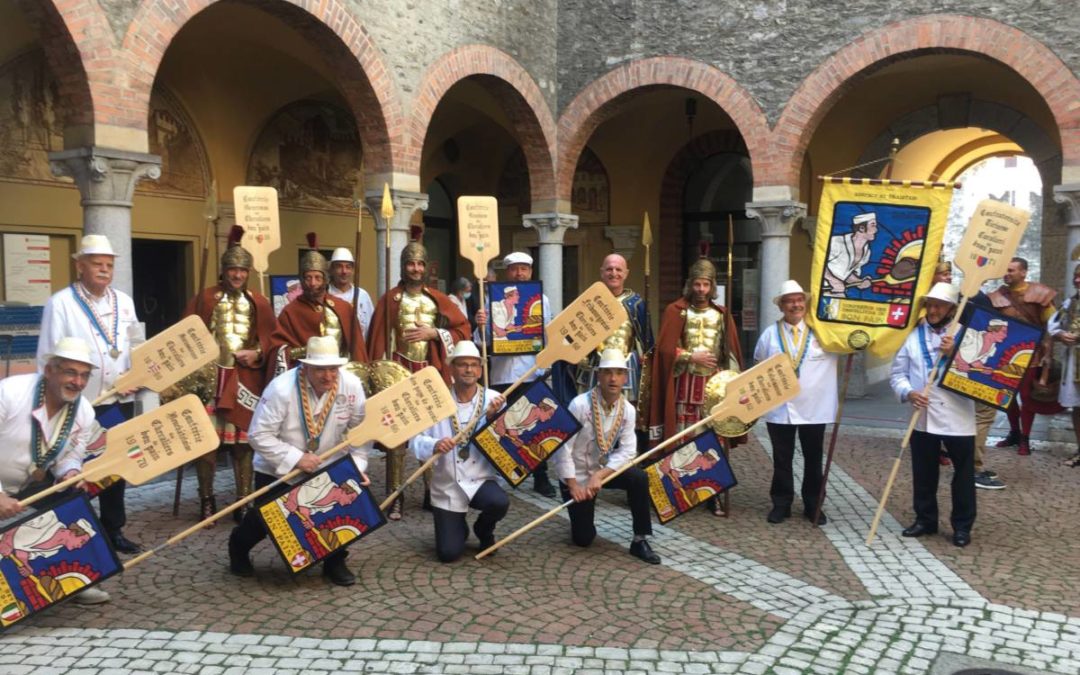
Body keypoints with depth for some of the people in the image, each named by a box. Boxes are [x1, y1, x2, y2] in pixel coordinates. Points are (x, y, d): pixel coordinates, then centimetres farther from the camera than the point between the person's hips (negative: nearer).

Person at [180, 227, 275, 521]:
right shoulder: (204, 298, 5)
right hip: (211, 376, -1)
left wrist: (257, 353, -11)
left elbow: (271, 337, 8)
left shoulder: (259, 302, 10)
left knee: (243, 440, 5)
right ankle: (207, 500, 14)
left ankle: (244, 501, 14)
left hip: (246, 379, 1)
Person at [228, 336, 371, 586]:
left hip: (326, 467, 3)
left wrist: (357, 466, -17)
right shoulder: (281, 388, -27)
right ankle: (238, 546, 35)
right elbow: (259, 435, -25)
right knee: (266, 520, -2)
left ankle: (334, 561, 11)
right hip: (278, 471, -2)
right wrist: (296, 458, -30)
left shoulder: (352, 386, -18)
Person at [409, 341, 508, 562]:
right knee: (448, 553, -5)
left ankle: (483, 529, 6)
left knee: (499, 502, -33)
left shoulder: (494, 399, -6)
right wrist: (434, 445, -30)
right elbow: (415, 440, -10)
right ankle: (459, 528, 34)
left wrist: (492, 418, -28)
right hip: (447, 487, 0)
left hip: (481, 480, 0)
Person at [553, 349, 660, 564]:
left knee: (639, 478, -26)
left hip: (604, 469, 3)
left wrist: (600, 475, -25)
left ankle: (640, 540, -13)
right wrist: (573, 484, -22)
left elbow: (627, 450, -13)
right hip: (576, 475, -3)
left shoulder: (628, 410, -10)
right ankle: (582, 517, 33)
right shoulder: (580, 405, -24)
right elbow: (563, 447, -22)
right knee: (583, 538, -4)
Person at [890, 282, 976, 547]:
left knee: (964, 474, 6)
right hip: (923, 417, 3)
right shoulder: (912, 334, 6)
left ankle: (962, 526, 19)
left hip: (957, 418, -2)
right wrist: (908, 393, -14)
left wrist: (954, 354, -22)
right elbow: (897, 374, 5)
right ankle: (925, 519, 27)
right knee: (923, 473, 12)